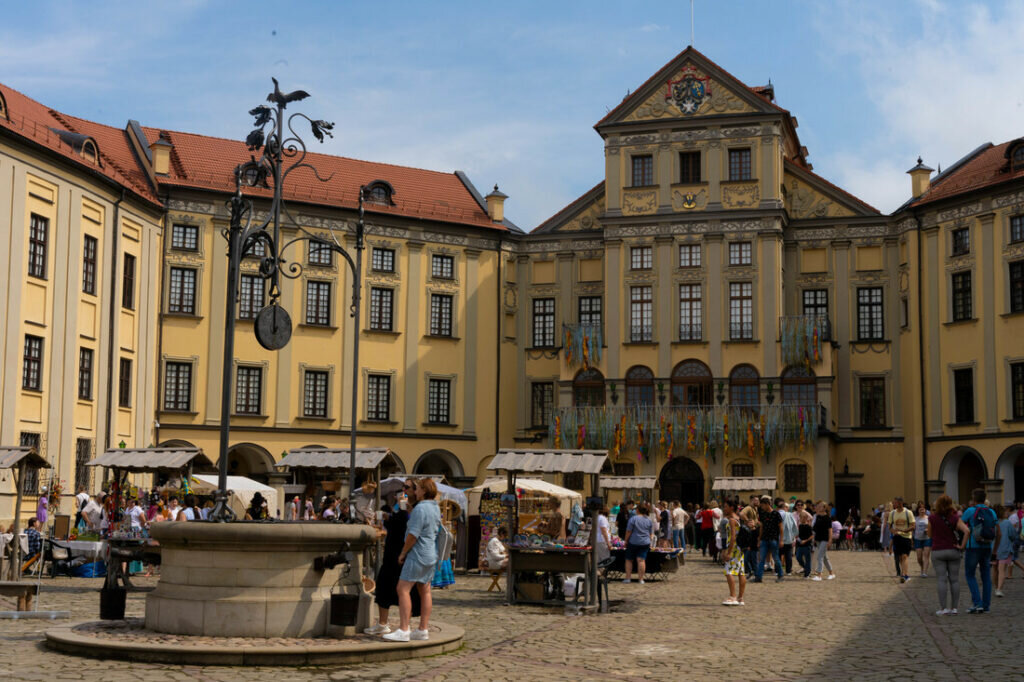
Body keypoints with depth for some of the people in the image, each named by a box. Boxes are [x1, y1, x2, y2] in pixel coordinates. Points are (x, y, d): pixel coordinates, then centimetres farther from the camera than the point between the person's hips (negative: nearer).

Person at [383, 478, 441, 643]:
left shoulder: (420, 509, -19)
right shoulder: (435, 508, 10)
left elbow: (413, 535, -20)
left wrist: (403, 553, -7)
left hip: (418, 555, -10)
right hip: (431, 555, 10)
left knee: (403, 589, -8)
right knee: (425, 592, 11)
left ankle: (403, 631, -12)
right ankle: (423, 630, 13)